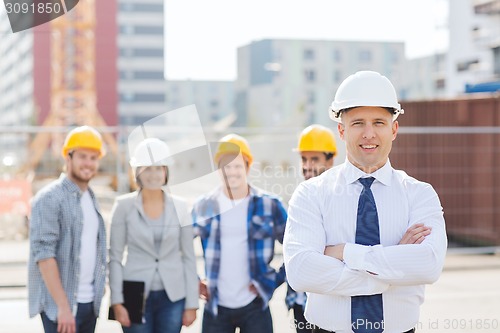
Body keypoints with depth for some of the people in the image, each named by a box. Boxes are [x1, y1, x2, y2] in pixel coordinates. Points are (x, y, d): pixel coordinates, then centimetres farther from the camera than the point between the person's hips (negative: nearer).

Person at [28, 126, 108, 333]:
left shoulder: (91, 199, 16)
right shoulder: (49, 198, -9)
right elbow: (44, 254, -16)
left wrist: (99, 287, 10)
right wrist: (63, 306, -20)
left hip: (90, 302, 7)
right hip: (59, 305, -7)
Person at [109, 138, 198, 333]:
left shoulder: (179, 207, 3)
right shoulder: (124, 206, -3)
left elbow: (189, 258, 5)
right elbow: (115, 257, -2)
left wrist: (192, 303, 1)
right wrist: (117, 301, -7)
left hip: (173, 297, 2)